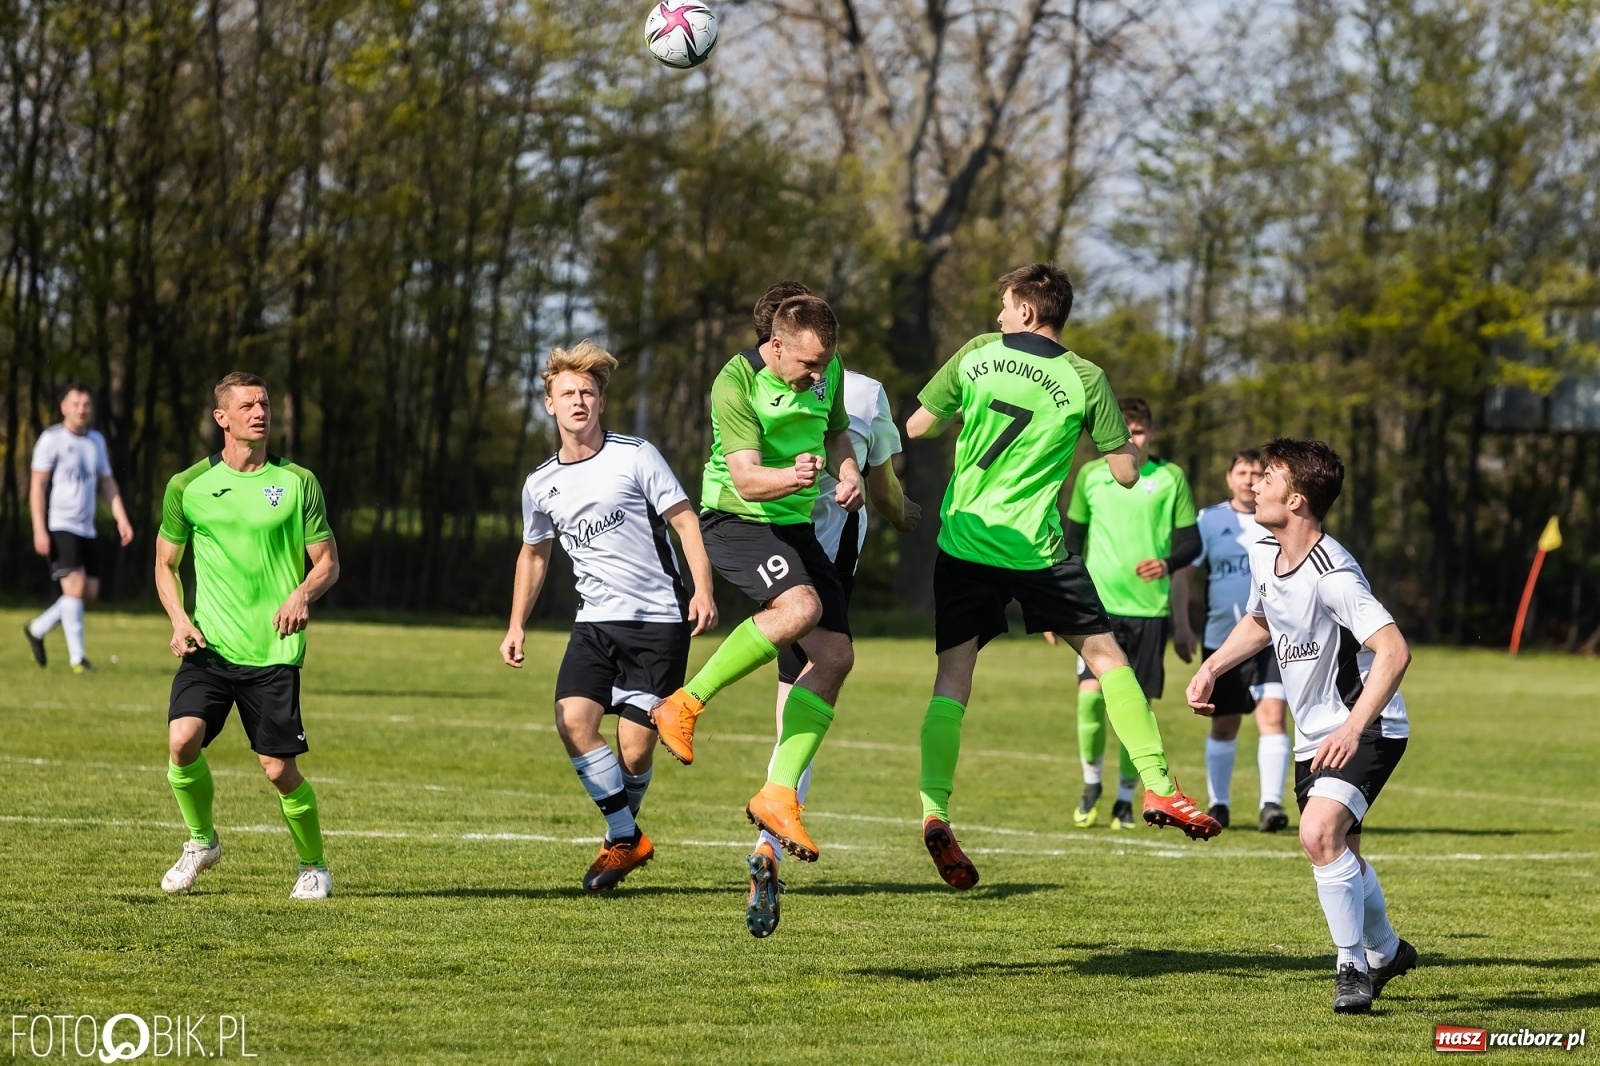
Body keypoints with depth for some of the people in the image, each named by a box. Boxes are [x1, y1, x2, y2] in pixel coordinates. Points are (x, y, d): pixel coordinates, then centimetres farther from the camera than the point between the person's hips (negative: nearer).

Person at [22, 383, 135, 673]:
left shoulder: (96, 441, 14)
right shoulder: (52, 439, -6)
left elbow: (107, 483, 18)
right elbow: (37, 485, -9)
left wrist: (121, 519, 6)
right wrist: (39, 530, -17)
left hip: (86, 529, 7)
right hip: (60, 526, -7)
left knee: (90, 592, 4)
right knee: (75, 586, -17)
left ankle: (37, 629, 24)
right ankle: (77, 657, -14)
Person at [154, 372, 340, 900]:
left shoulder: (297, 482, 2)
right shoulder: (188, 486, 4)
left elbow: (328, 562, 6)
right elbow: (165, 563, 14)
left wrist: (302, 595, -16)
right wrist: (179, 619, -4)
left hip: (273, 651, -1)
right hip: (208, 645, 1)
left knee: (279, 769, -3)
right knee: (183, 739, -20)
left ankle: (313, 865, 21)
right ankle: (201, 841, 7)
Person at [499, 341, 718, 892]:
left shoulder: (636, 456, -4)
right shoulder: (540, 485, 9)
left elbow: (685, 521, -4)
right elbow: (534, 553, 25)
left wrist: (702, 589, -17)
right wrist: (516, 625, 19)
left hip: (660, 621, -4)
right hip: (596, 621, 4)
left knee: (634, 750, -7)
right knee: (573, 720, -18)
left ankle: (620, 837, 21)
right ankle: (627, 838, -5)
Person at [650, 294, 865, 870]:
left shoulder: (827, 371, 2)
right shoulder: (736, 384, -19)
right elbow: (746, 478, -25)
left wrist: (847, 474, 0)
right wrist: (792, 478, -45)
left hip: (796, 527, 8)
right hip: (736, 518, -7)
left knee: (836, 656, -5)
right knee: (800, 606, -34)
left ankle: (778, 795, -1)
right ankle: (685, 705, -20)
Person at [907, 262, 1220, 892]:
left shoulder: (977, 355, 0)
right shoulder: (1085, 379, -2)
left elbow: (918, 427, 6)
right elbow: (1126, 472, -1)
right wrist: (1120, 437, 19)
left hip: (965, 542, 1)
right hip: (1037, 550, -1)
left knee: (953, 675, 3)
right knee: (1104, 654, 11)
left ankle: (934, 811, -11)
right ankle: (1158, 786, 7)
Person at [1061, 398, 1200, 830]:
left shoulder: (1170, 478, 3)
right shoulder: (1090, 475, 7)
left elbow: (1191, 541, 5)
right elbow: (1071, 540, 13)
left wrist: (1167, 563, -18)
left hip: (1150, 610, 0)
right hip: (1098, 604, 0)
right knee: (1091, 692, -15)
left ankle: (1125, 801, 14)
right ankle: (1091, 786, 6)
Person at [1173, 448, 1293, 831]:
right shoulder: (1210, 521, 3)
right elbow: (1181, 572, 5)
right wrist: (1182, 628, -2)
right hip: (1222, 640, 1)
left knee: (1272, 714, -17)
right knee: (1223, 726, 10)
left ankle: (1271, 804, -20)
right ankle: (1218, 805, 26)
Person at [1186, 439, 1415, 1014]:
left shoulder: (1332, 575, -27)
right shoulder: (1263, 553, 0)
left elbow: (1394, 651, -34)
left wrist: (1353, 728, -40)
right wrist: (1211, 668, 7)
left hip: (1366, 729, -9)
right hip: (1314, 733, 9)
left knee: (1320, 832, -27)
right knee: (1338, 855, 20)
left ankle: (1353, 966, -13)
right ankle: (1386, 951, 45)